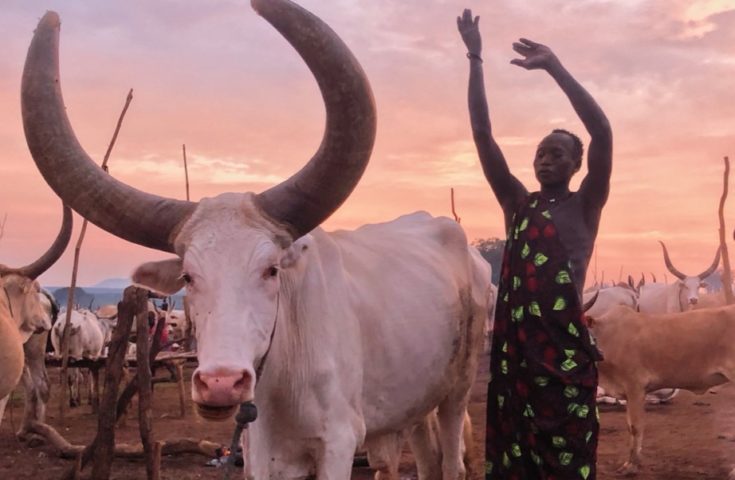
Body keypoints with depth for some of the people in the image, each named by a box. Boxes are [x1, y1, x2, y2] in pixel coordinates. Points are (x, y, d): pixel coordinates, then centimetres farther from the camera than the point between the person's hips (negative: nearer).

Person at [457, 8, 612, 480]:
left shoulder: (585, 206, 4)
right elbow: (483, 135, 9)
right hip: (513, 342, 4)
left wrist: (555, 66, -12)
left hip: (565, 346, -4)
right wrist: (475, 59, 3)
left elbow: (603, 132, -10)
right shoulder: (517, 203, 14)